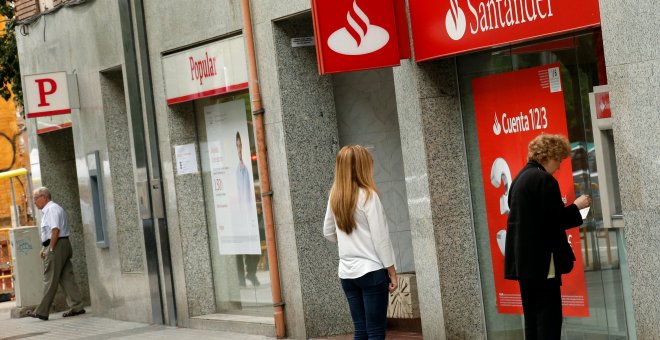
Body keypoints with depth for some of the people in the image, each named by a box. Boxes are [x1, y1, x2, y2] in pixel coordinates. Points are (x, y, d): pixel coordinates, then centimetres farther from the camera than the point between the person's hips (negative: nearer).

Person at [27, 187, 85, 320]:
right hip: (64, 245, 10)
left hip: (57, 246, -10)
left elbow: (55, 230, -21)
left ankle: (42, 312, -3)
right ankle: (76, 307, 6)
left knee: (50, 280, -6)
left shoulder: (52, 209, -11)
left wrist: (51, 249, -18)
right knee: (67, 278, 7)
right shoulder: (48, 210, 21)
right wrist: (44, 248, 18)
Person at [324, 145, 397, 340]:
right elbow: (380, 237, -11)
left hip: (347, 273, 6)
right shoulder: (368, 195, -12)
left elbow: (328, 233, 16)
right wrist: (391, 270, -5)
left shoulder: (335, 197, 6)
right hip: (371, 271, -6)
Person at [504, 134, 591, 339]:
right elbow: (555, 219, -17)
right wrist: (576, 206, -2)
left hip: (523, 258, 9)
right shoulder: (545, 180, -14)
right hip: (541, 259, -9)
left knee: (532, 315, 11)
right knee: (549, 315, -6)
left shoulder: (520, 178, 15)